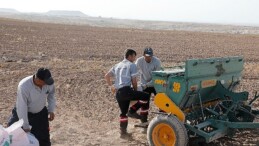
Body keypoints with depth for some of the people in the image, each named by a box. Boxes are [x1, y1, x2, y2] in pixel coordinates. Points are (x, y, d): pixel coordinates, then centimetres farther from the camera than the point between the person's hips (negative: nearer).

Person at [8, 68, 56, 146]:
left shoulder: (49, 83, -22)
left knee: (44, 139, 6)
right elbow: (22, 107, -30)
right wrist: (26, 126, -25)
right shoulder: (23, 86, -36)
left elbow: (51, 95, 2)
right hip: (24, 113, -3)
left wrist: (51, 110, -6)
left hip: (40, 113, 3)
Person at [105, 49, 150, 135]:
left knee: (123, 112, 21)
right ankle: (132, 111, 0)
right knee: (146, 96, 0)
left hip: (118, 93, 8)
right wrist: (136, 91, 14)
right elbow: (134, 81, -1)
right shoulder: (132, 65, 3)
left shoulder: (117, 65, 23)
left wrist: (111, 86, 30)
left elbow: (107, 76, 20)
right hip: (126, 90, -8)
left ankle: (123, 129, 21)